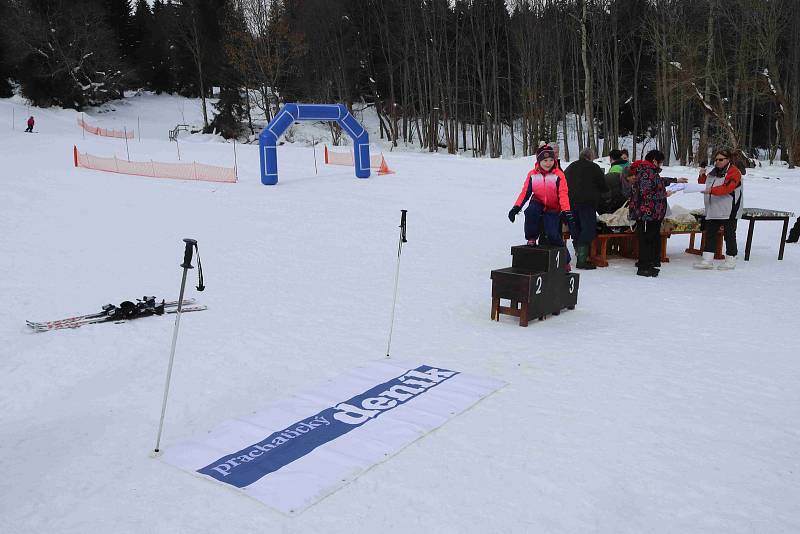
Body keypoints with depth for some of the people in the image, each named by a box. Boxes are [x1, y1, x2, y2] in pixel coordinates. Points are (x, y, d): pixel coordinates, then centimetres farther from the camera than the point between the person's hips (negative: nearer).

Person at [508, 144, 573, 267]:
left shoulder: (558, 175, -8)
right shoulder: (532, 175, -2)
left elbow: (563, 194, -14)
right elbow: (525, 192, -3)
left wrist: (567, 212, -26)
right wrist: (516, 207, -16)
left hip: (553, 209, -2)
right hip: (538, 205, 2)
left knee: (552, 235, -15)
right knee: (530, 212, -35)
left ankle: (565, 259, 8)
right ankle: (531, 239, -14)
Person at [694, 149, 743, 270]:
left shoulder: (734, 172, -9)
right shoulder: (713, 172, 17)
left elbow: (727, 188, -23)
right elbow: (703, 184, 26)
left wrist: (711, 190, -33)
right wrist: (702, 176, 7)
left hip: (729, 211, -8)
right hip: (713, 210, 8)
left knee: (729, 235, 1)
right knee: (710, 234, 6)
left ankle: (730, 260, 12)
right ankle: (708, 260, 9)